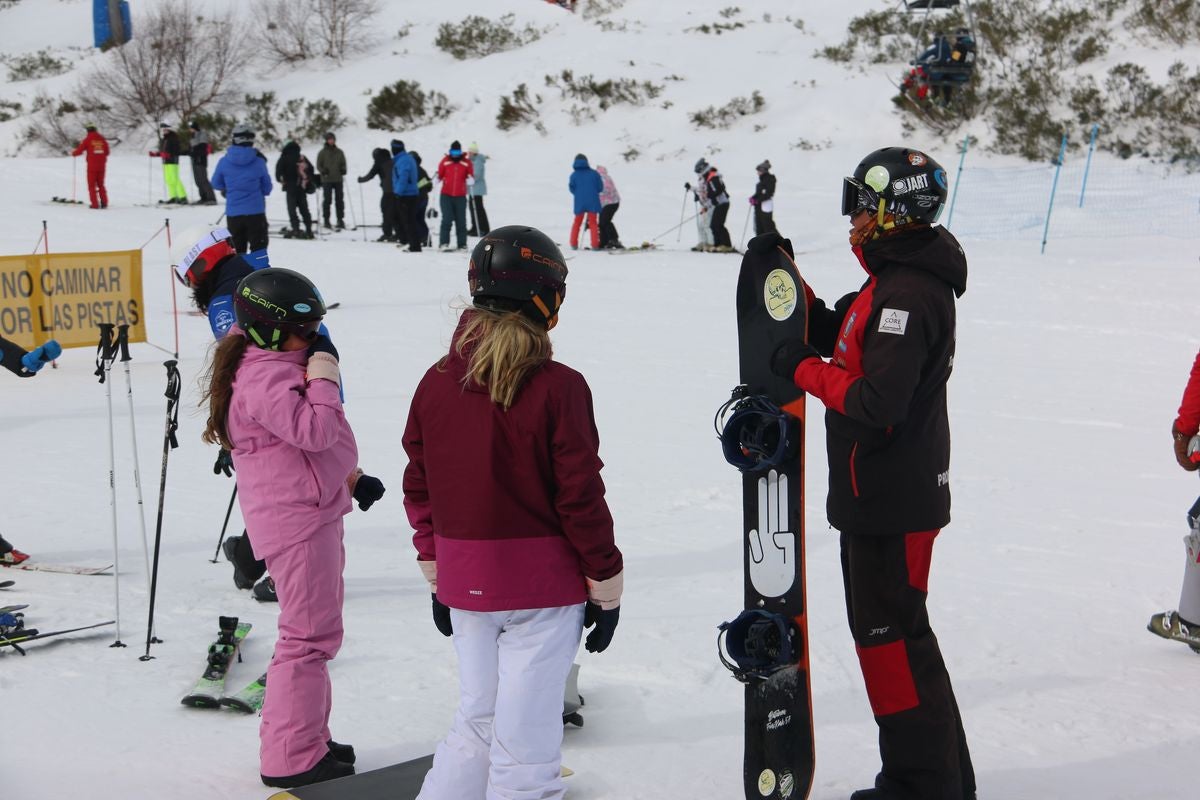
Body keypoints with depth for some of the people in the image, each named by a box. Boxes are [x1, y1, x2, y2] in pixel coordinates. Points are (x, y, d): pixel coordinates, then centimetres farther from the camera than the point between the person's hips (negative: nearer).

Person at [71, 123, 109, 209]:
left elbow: (79, 151, -5)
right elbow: (107, 152, 12)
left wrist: (73, 153, 16)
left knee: (92, 185, 4)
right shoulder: (102, 139, 6)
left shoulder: (88, 139, -7)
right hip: (101, 166, 4)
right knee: (101, 184, 16)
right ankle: (104, 202, 5)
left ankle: (95, 204, -2)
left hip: (92, 166, -4)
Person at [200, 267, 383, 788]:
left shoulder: (275, 365, 16)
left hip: (313, 511, 12)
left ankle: (305, 736, 29)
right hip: (297, 517, -12)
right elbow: (314, 431, -26)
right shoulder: (264, 379, -18)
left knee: (314, 629, 19)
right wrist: (323, 377, -16)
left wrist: (345, 472, 25)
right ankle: (293, 758, -3)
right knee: (311, 634, -8)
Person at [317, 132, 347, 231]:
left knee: (339, 200, 3)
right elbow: (319, 165, 4)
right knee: (327, 200, -3)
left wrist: (343, 170, -5)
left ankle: (340, 220, 9)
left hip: (338, 179, 2)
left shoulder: (339, 152, 9)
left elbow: (343, 163, 16)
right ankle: (326, 220, 5)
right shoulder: (322, 152, 3)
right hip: (327, 180, -2)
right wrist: (323, 171, -15)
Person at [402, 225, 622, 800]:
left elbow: (419, 490, 7)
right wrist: (606, 587, -1)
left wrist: (436, 575, 19)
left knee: (478, 725, 21)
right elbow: (581, 498, -12)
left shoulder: (436, 385, 0)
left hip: (464, 585, 5)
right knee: (526, 742, 5)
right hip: (543, 584, -5)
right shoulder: (557, 389, -14)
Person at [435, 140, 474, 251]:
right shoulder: (445, 161, 3)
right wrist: (437, 179, -12)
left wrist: (470, 179, -14)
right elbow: (440, 174, 9)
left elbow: (470, 175, 8)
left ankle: (462, 244, 10)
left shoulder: (466, 163, 3)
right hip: (446, 195, -1)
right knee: (447, 219, -11)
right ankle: (443, 243, -11)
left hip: (460, 196, 1)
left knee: (461, 221, 4)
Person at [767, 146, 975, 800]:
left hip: (893, 500, -11)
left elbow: (877, 401, -29)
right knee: (887, 628, 19)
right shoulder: (893, 279, 11)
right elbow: (832, 331, 23)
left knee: (891, 635, -2)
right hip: (883, 493, 11)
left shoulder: (909, 293, -22)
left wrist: (803, 370, -15)